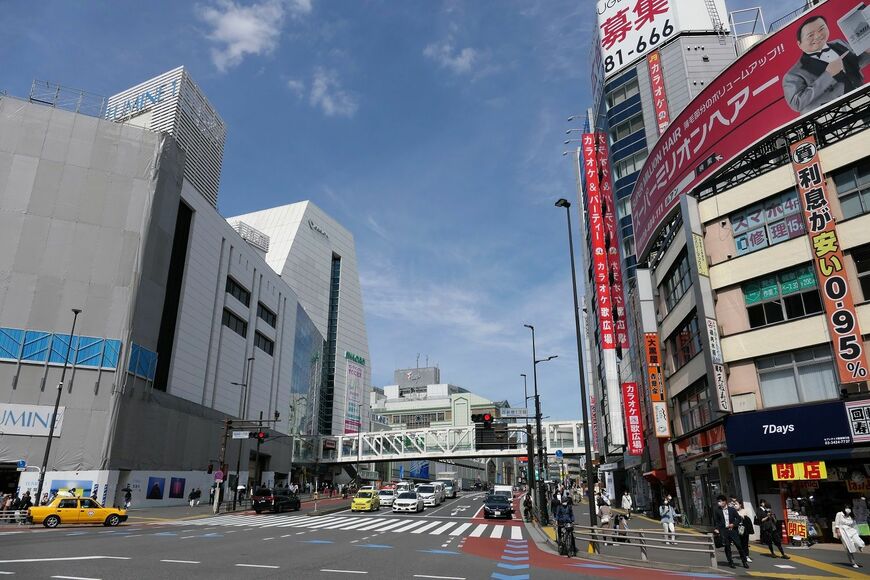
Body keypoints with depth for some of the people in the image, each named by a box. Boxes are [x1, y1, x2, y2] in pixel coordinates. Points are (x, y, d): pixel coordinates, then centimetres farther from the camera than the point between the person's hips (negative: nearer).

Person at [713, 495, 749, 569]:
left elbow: (738, 518, 7)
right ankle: (730, 562, 11)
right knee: (727, 546, 1)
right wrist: (716, 529, -6)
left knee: (739, 545, 0)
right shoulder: (717, 511, 2)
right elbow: (715, 521, 6)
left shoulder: (732, 509, 3)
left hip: (733, 530, 0)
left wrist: (733, 524, -7)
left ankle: (744, 561, 13)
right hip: (723, 531, 0)